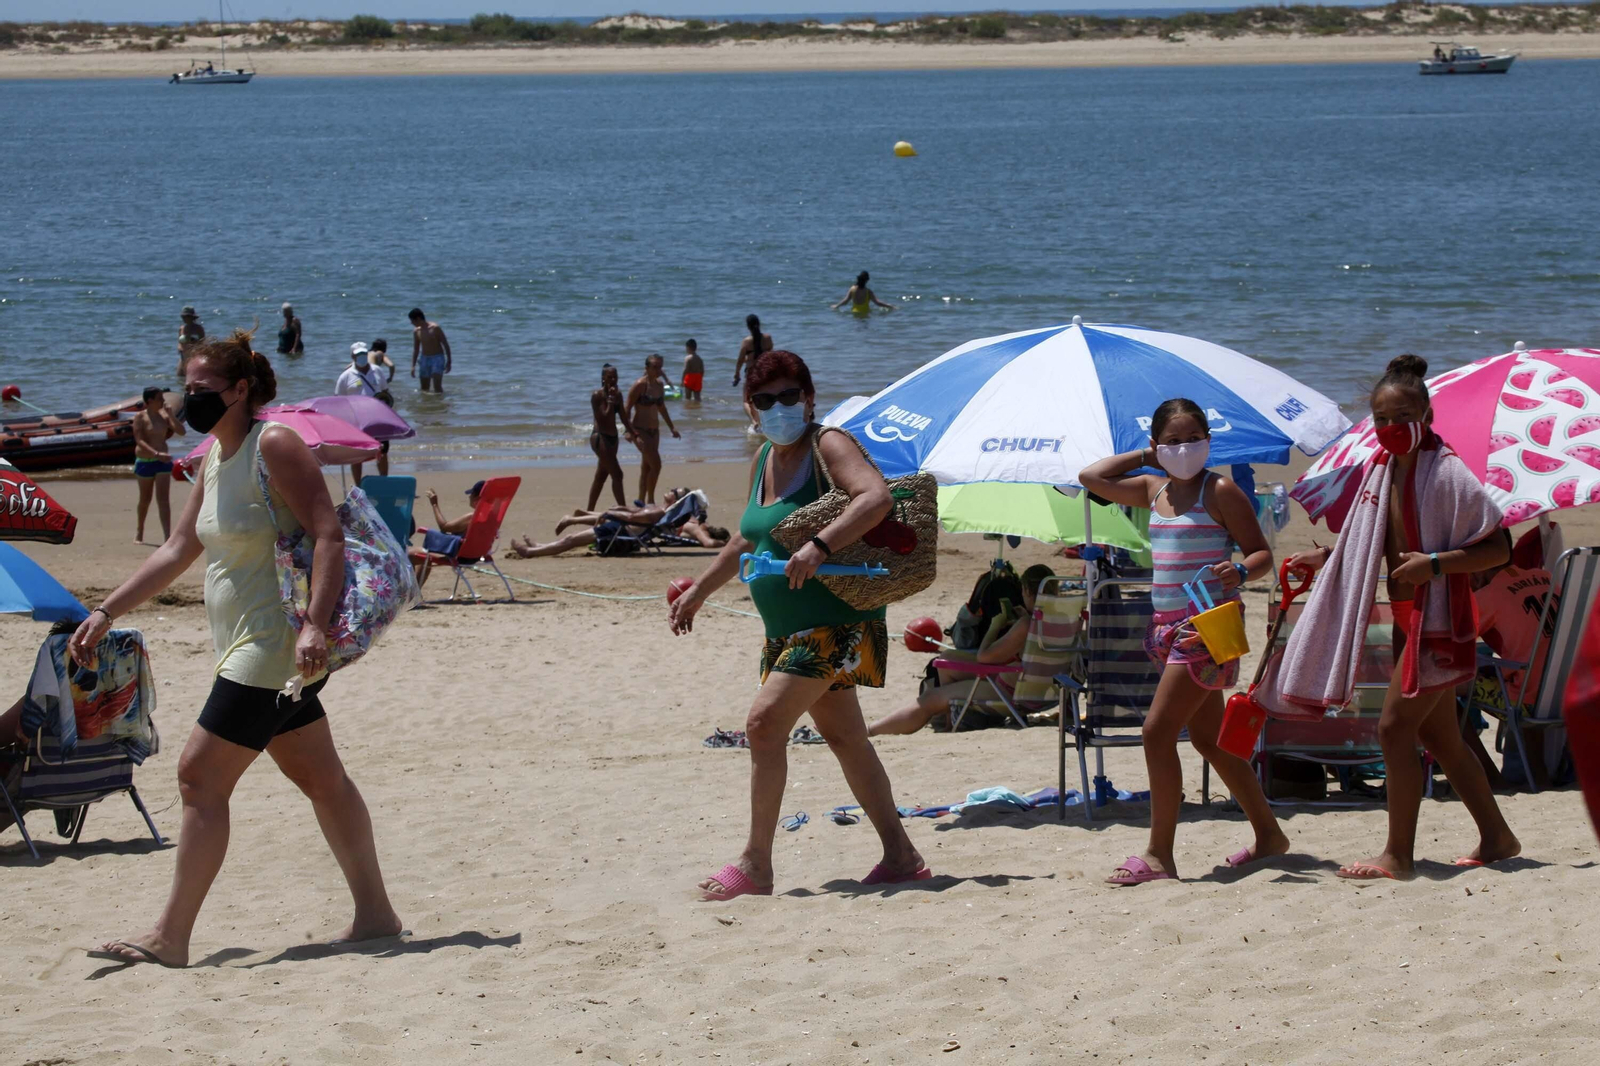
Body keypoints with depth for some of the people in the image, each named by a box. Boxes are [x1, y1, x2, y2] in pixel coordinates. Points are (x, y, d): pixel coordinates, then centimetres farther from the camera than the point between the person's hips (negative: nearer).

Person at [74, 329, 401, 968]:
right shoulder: (214, 461, 14)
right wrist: (105, 614, 15)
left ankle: (170, 938, -10)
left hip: (276, 645, -10)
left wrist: (313, 625, -30)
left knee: (200, 776, -11)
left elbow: (328, 536, -20)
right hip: (250, 647, 10)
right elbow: (177, 550, 19)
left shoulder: (275, 447, -14)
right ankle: (374, 913, 21)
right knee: (321, 778, 14)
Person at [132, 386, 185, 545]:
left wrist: (171, 415, -12)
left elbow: (181, 431, -1)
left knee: (164, 499, -8)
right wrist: (156, 454, -30)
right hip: (144, 461, -2)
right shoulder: (140, 417, -9)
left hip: (162, 461, 2)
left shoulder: (164, 416, 3)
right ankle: (139, 533, 33)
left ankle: (167, 536, -14)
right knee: (145, 499, 12)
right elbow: (139, 441, -18)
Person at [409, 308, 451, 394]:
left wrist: (449, 362, -7)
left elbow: (446, 344, -6)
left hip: (437, 358, -5)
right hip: (424, 359, 5)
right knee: (424, 389, 4)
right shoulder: (416, 331, 4)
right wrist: (413, 366, 10)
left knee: (437, 386, -16)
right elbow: (415, 349, 14)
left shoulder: (434, 328, -12)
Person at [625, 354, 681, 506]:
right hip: (640, 431, -7)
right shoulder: (640, 385, -13)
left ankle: (642, 501, 17)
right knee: (656, 464, -16)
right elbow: (627, 409, -14)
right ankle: (650, 499, -7)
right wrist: (629, 430, -23)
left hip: (654, 430, 7)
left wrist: (672, 427, 23)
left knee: (646, 467, 11)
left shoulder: (660, 384, 9)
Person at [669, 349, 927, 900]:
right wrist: (698, 591, 29)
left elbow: (877, 497, -31)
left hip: (837, 622, -9)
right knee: (844, 736, 14)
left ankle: (755, 865, -14)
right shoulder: (764, 460, 12)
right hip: (786, 628, 9)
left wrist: (819, 546, -41)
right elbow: (748, 540, 27)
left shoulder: (827, 446, -13)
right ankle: (901, 856, 22)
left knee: (765, 721, -18)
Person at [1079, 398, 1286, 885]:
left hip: (1208, 622, -8)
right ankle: (1268, 832, 27)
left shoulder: (1220, 492, -7)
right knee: (1208, 739, 14)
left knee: (1158, 731, -13)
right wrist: (1144, 458, 13)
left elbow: (1262, 553, -7)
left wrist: (1240, 571, -28)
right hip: (1171, 626, 8)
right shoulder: (1154, 490, 12)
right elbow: (1092, 477, 16)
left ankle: (1158, 855, -10)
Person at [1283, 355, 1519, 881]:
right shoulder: (1380, 470, 7)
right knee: (1437, 734, 14)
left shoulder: (1446, 473, -17)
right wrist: (1323, 557, 14)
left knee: (1395, 727, -9)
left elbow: (1498, 548, -17)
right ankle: (1496, 836, 26)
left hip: (1439, 620, -9)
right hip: (1408, 618, 9)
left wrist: (1434, 563, -26)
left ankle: (1398, 855, -1)